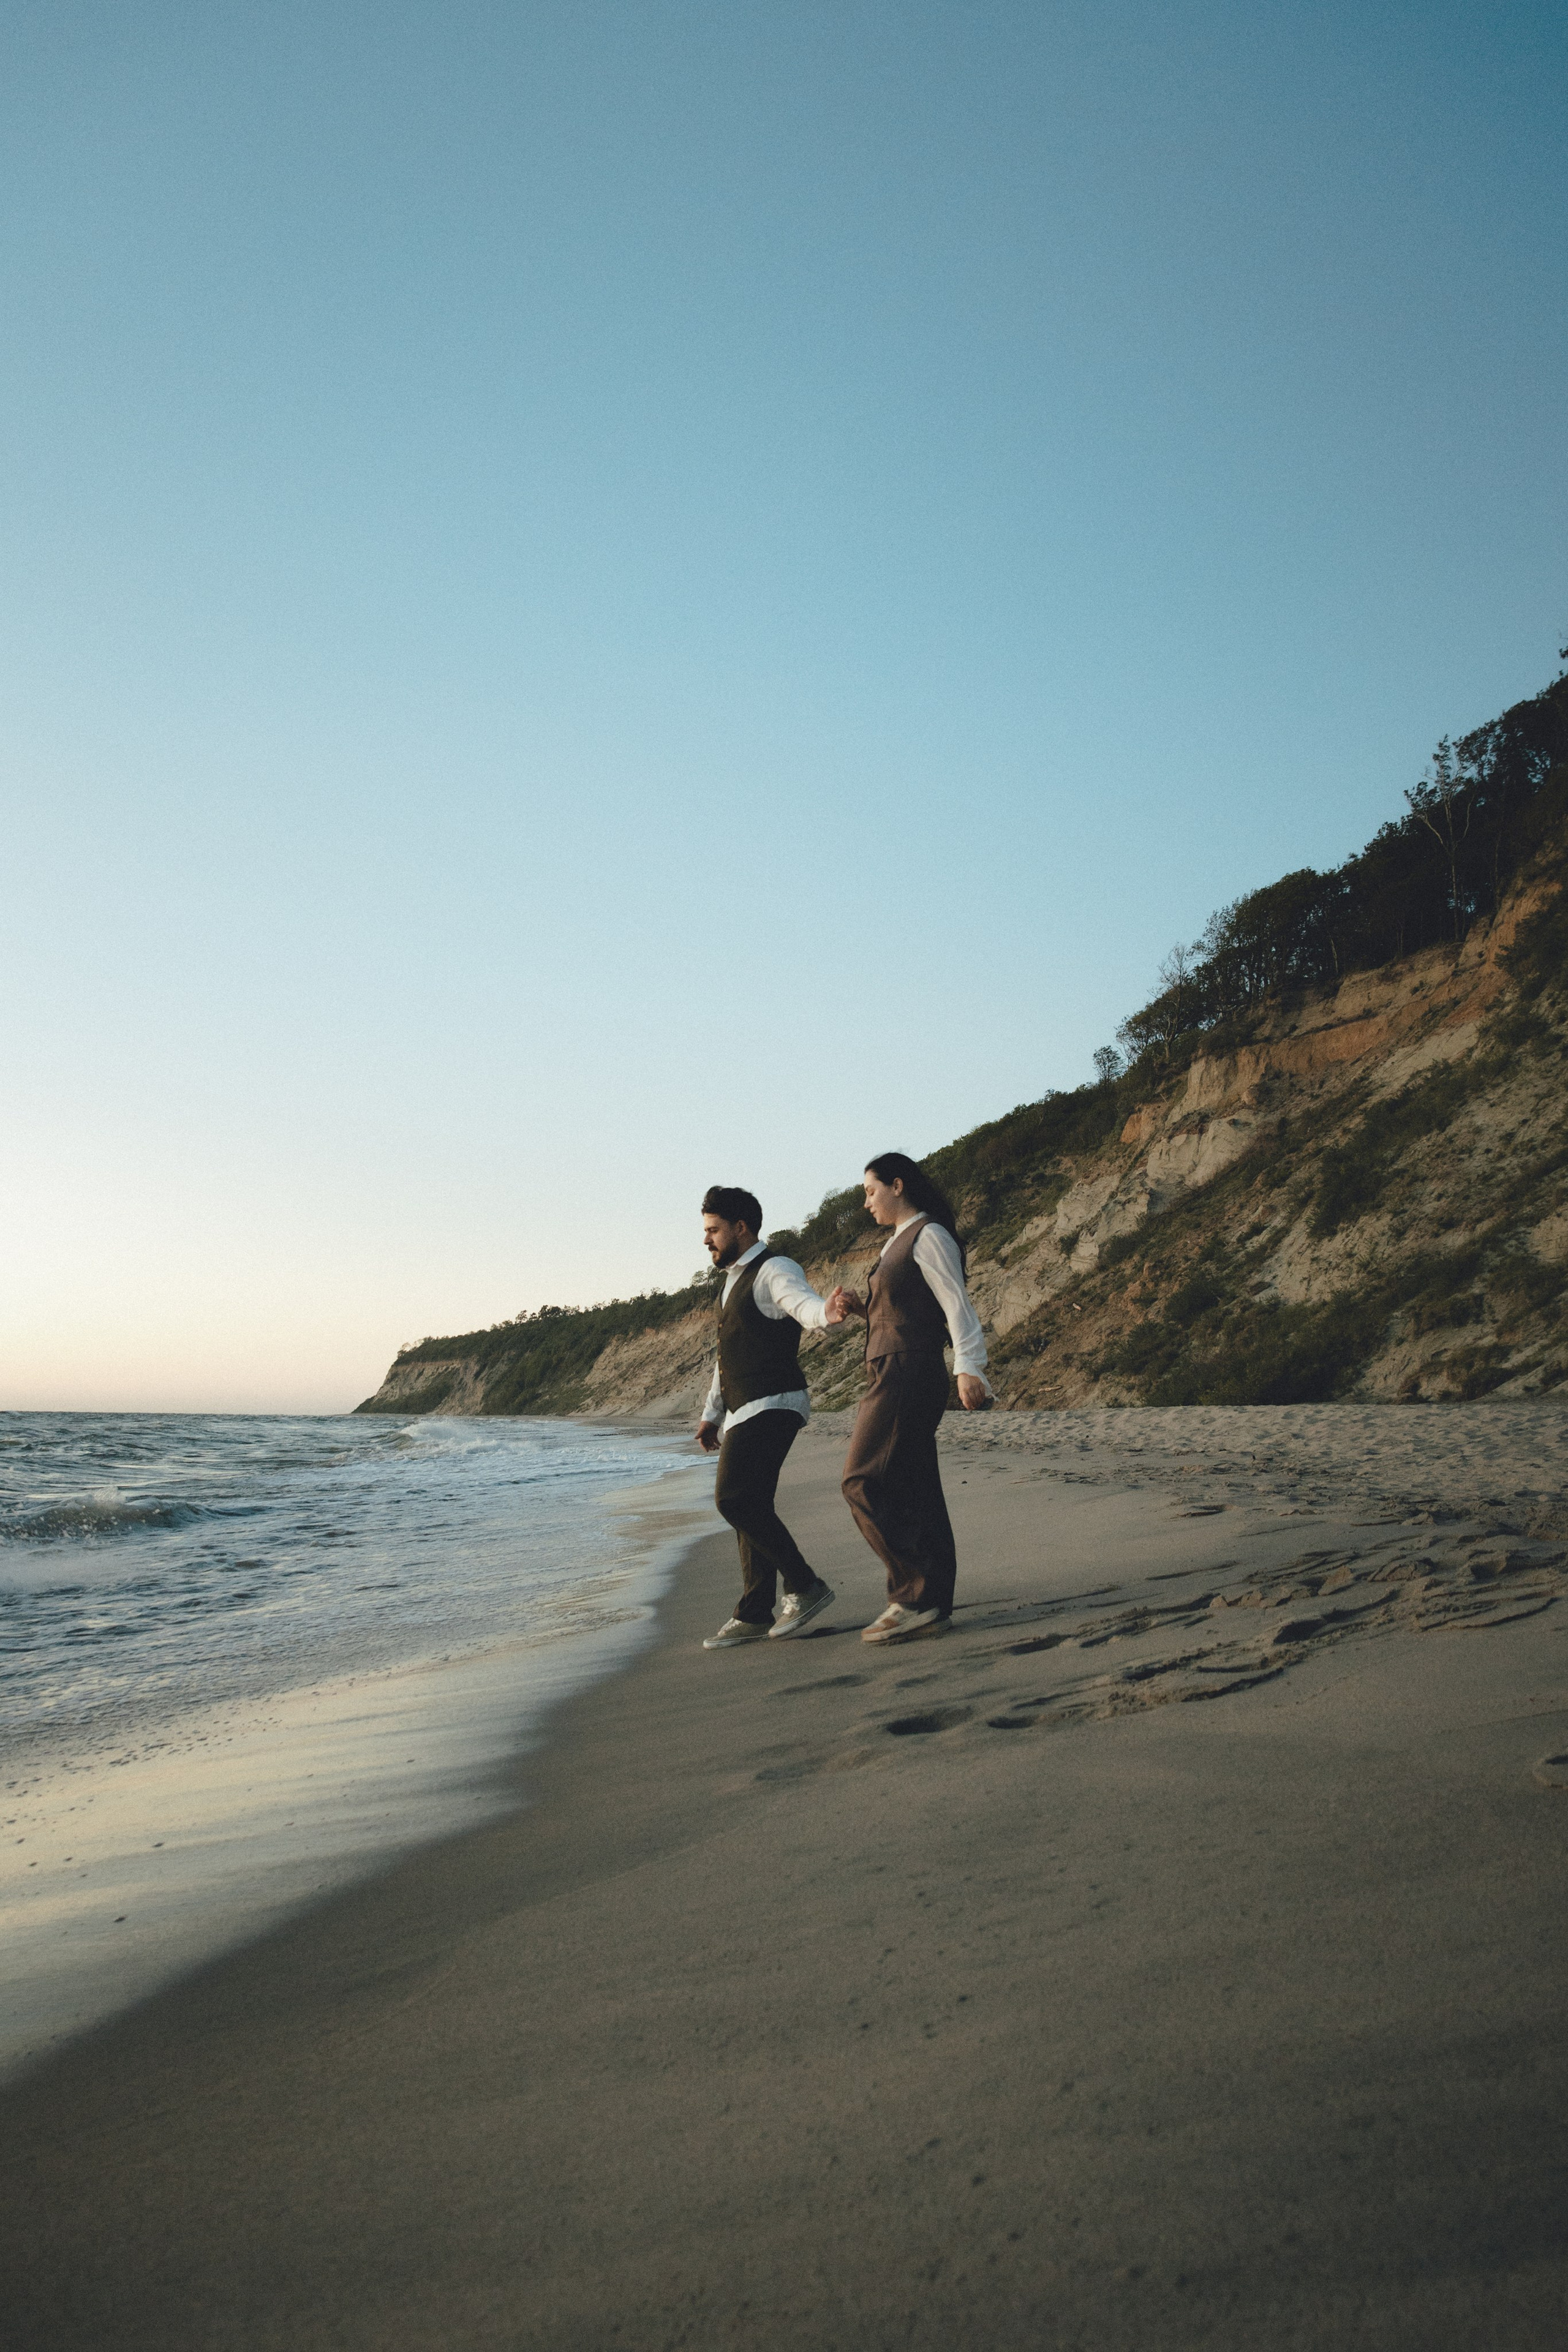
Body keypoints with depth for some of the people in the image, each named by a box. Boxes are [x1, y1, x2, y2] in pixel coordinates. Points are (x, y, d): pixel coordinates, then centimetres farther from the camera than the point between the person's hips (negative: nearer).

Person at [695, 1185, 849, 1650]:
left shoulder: (774, 1270, -10)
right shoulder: (734, 1281, 21)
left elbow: (803, 1304, -32)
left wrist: (827, 1312, -55)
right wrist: (711, 1413, 30)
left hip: (772, 1406, -10)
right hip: (744, 1412, 10)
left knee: (735, 1498, -18)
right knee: (749, 1507, 10)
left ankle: (804, 1586, -8)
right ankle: (754, 1615, 16)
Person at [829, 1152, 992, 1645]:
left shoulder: (928, 1236, -9)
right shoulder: (900, 1242, 21)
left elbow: (957, 1307, -18)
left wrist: (969, 1369, -28)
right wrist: (861, 1308, 10)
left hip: (909, 1375, -10)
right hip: (893, 1377, 10)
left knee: (865, 1483, -12)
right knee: (915, 1494, 8)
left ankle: (915, 1596, -10)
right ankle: (933, 1606, 10)